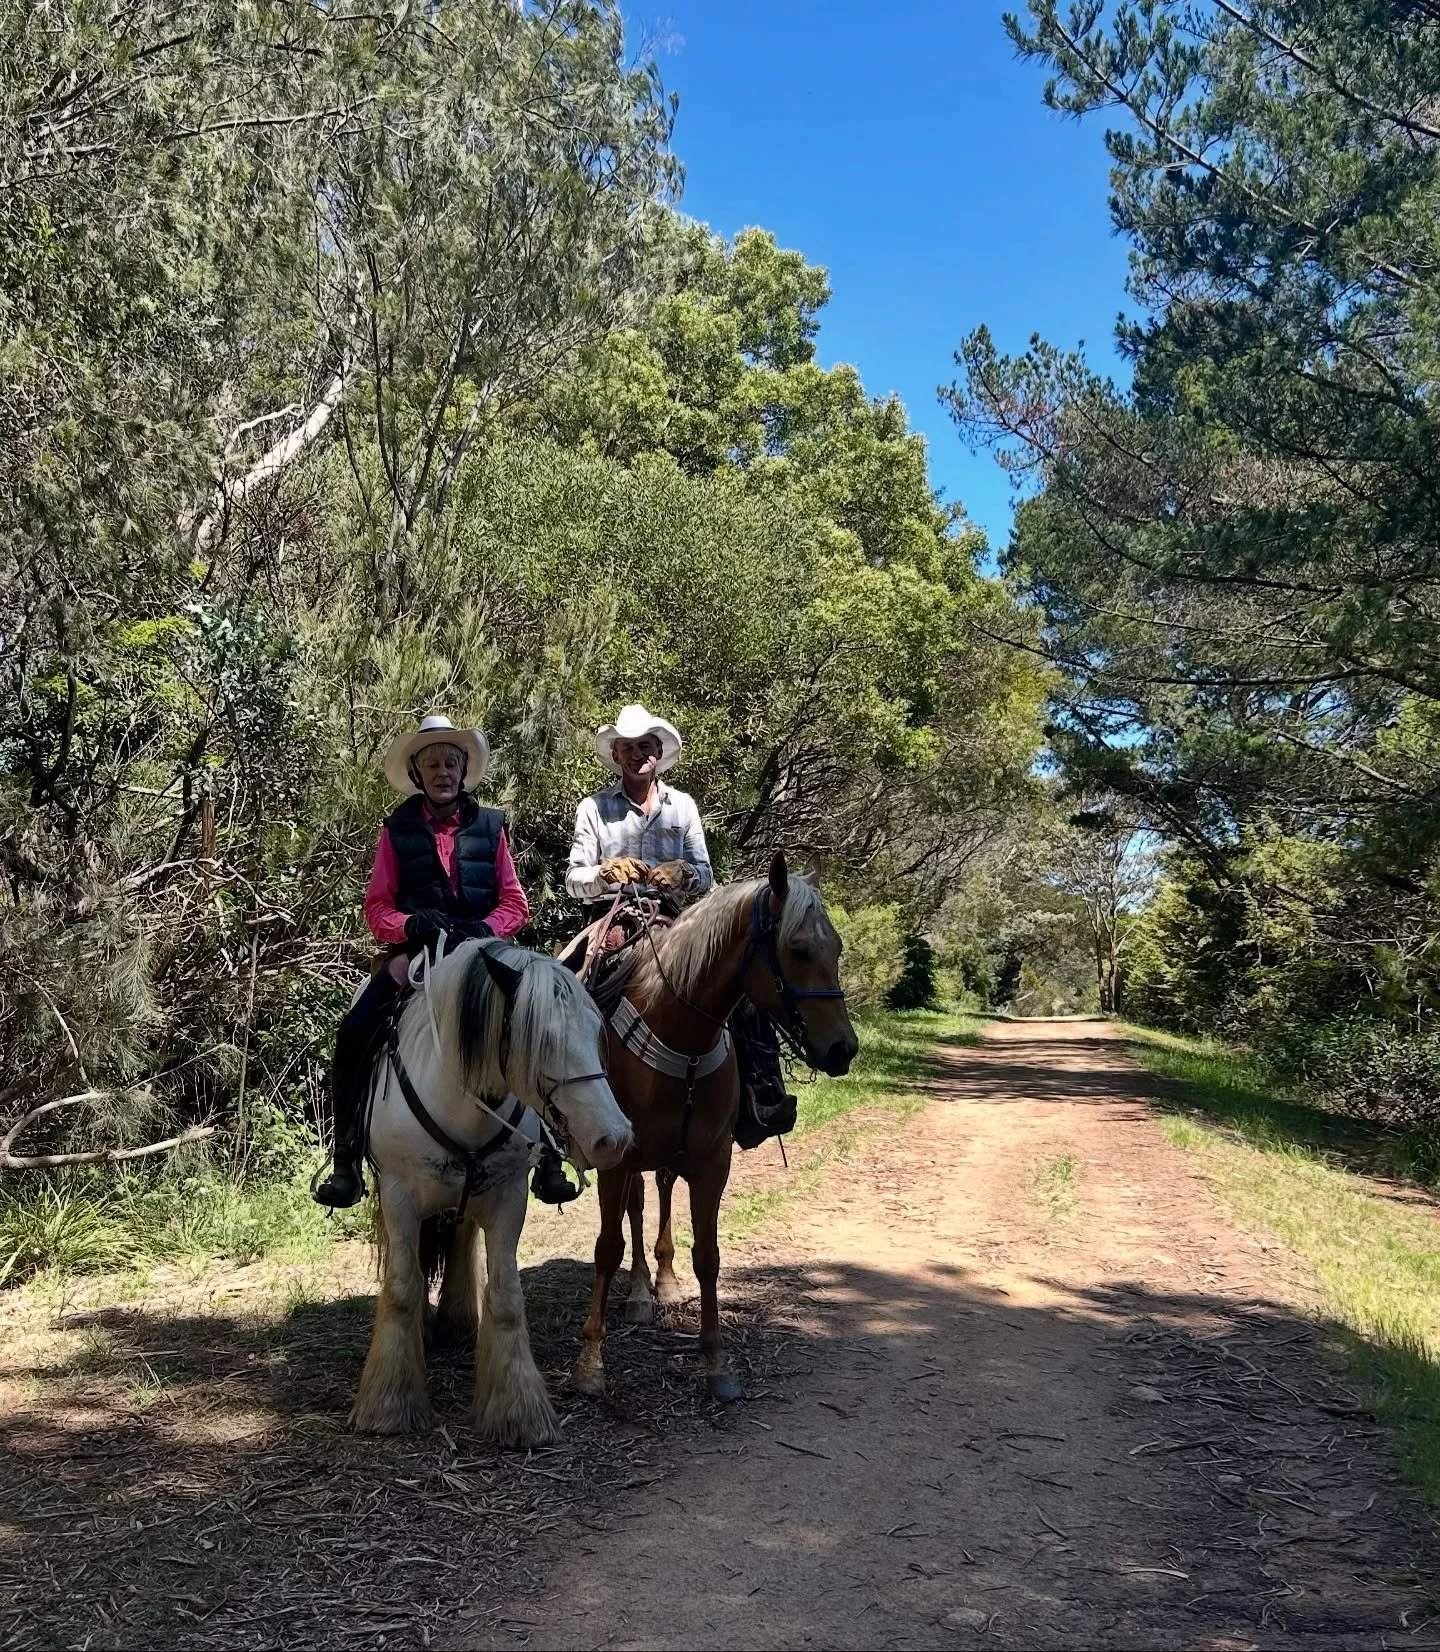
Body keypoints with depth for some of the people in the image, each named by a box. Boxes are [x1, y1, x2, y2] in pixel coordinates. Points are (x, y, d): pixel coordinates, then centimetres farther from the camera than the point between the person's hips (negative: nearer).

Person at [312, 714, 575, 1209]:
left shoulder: (490, 826, 10)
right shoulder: (397, 830, 8)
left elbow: (515, 903, 7)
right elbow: (377, 907, 5)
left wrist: (484, 929, -14)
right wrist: (411, 925, -16)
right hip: (414, 952, 0)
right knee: (352, 1037, -20)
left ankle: (548, 1157, -9)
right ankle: (346, 1163, -7)